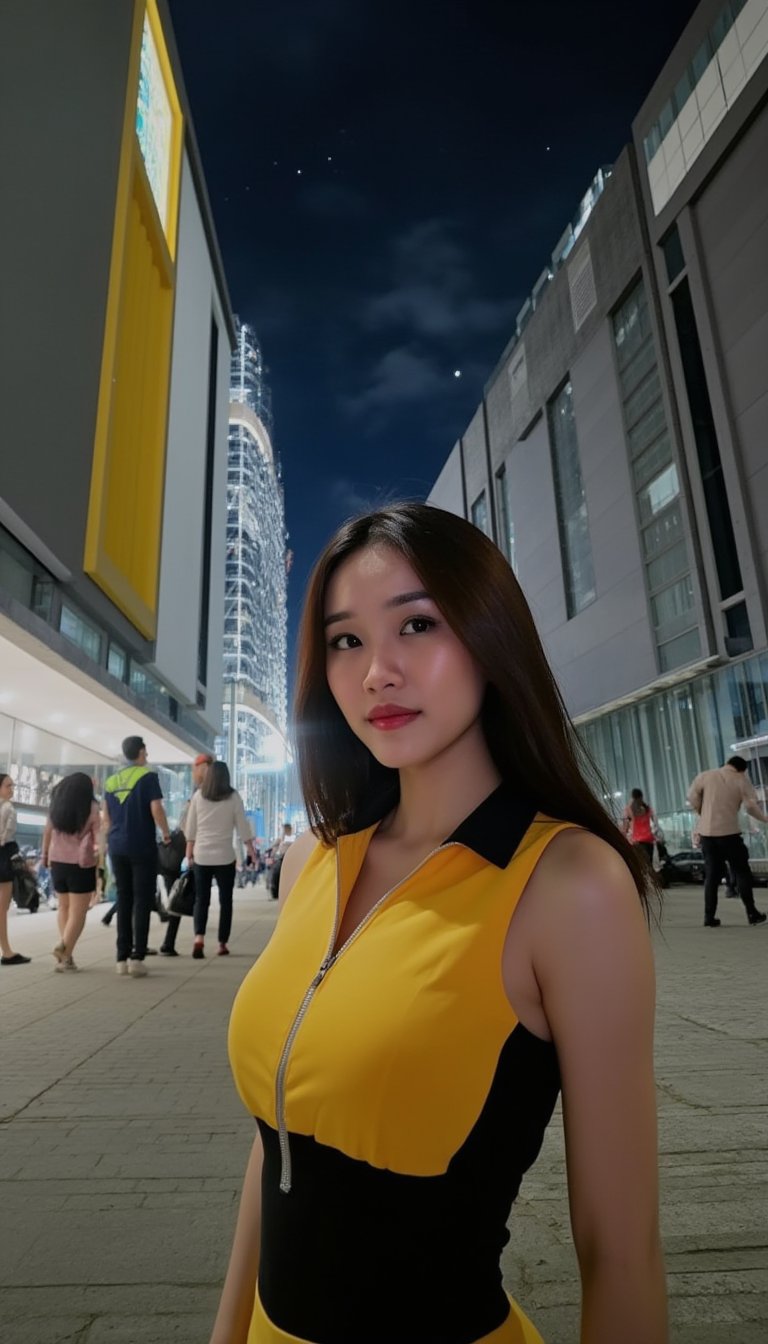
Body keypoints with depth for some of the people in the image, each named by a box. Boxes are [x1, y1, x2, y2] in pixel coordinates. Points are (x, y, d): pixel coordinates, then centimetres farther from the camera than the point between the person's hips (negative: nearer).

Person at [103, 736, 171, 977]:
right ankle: (136, 957, -5)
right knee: (142, 900, 0)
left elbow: (106, 816, 13)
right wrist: (166, 832, 0)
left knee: (124, 900, 11)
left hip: (117, 847, 5)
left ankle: (122, 958, 13)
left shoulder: (111, 780, 10)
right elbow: (156, 808, -14)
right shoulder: (148, 776, -7)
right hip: (143, 846, -5)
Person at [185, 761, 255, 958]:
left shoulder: (198, 795, 1)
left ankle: (199, 938, -9)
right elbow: (243, 826, -2)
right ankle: (222, 943, 12)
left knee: (201, 899, 9)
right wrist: (251, 850, 7)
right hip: (225, 856, -1)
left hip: (202, 855, 2)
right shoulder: (233, 797, -3)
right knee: (225, 900, 10)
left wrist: (189, 851, 14)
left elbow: (190, 827, 5)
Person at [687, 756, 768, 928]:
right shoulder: (742, 779, 0)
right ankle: (752, 913, 15)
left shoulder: (705, 776, 4)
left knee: (711, 874, 8)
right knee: (741, 871, 11)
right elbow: (751, 805, -4)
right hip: (729, 832, -3)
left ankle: (709, 917, 7)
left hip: (707, 832, 3)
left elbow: (692, 797, 2)